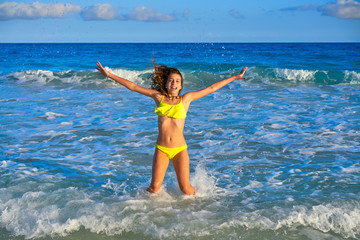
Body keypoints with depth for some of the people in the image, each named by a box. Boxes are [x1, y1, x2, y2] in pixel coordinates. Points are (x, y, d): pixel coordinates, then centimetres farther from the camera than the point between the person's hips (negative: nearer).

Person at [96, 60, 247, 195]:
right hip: (161, 149, 1)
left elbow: (211, 88, 5)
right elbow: (132, 86, 6)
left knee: (186, 189, -3)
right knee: (154, 188, -7)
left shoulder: (186, 99, 2)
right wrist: (109, 75, 6)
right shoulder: (158, 97, 3)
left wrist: (235, 77, 8)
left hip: (180, 150, 0)